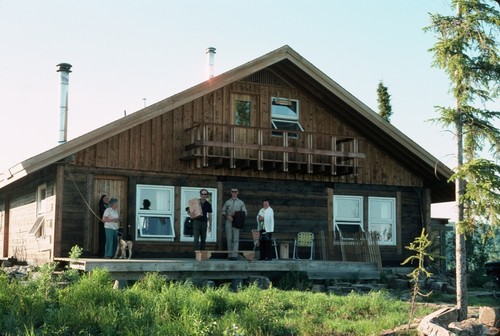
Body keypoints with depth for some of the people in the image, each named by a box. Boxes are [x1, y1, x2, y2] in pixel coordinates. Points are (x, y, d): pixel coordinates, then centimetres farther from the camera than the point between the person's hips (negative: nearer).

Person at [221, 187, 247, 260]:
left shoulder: (241, 202, 10)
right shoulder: (227, 202, 13)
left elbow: (245, 212, 7)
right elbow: (223, 212, 12)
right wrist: (227, 216, -7)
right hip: (229, 222, 2)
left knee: (236, 239, -8)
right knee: (229, 238, 3)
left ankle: (234, 255, -11)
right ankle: (230, 254, 8)